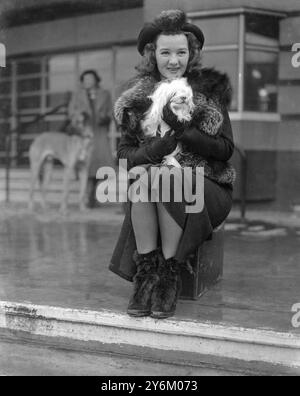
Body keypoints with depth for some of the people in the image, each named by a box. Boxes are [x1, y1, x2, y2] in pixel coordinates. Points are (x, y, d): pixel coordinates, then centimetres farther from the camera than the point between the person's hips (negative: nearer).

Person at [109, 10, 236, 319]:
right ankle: (145, 275, -24)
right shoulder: (139, 96, 8)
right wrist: (151, 151, -19)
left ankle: (169, 275, -20)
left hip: (205, 186, -2)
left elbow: (226, 149, -4)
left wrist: (183, 130, -18)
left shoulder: (211, 90, 3)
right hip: (154, 174, 2)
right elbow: (124, 152, 3)